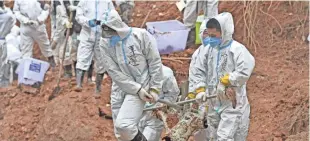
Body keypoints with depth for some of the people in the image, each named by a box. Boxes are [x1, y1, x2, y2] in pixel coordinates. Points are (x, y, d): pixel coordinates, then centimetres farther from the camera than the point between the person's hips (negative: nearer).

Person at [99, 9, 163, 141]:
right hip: (120, 89, 4)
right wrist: (137, 89, -15)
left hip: (141, 85, -4)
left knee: (123, 125, -21)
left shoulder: (141, 35, -14)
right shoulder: (105, 43, -7)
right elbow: (114, 72, -9)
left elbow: (155, 63, -6)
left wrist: (154, 89, -7)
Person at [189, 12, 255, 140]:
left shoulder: (237, 49, -15)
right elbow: (198, 70, 7)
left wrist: (225, 81, -19)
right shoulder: (207, 48, 2)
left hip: (232, 104, -6)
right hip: (213, 102, 7)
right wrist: (200, 89, -4)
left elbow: (244, 72, -25)